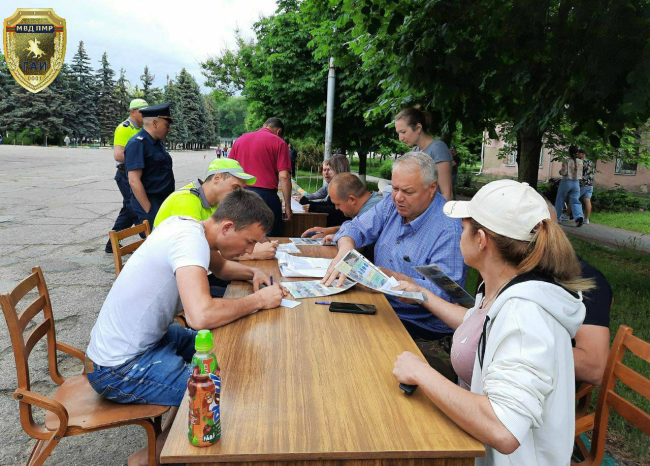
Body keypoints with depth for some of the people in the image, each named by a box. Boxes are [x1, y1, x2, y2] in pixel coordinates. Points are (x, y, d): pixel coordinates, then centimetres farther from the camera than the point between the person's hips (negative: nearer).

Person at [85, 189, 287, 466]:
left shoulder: (187, 226, 1)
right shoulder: (190, 240, -27)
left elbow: (220, 266, 21)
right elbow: (201, 316, -41)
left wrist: (252, 273, 0)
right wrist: (259, 300, -25)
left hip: (143, 338, 10)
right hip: (118, 369, -10)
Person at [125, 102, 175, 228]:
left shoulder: (158, 143, 12)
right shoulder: (137, 144, -15)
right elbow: (134, 181, -21)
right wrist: (149, 211, -20)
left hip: (164, 203, 9)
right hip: (150, 205, -9)